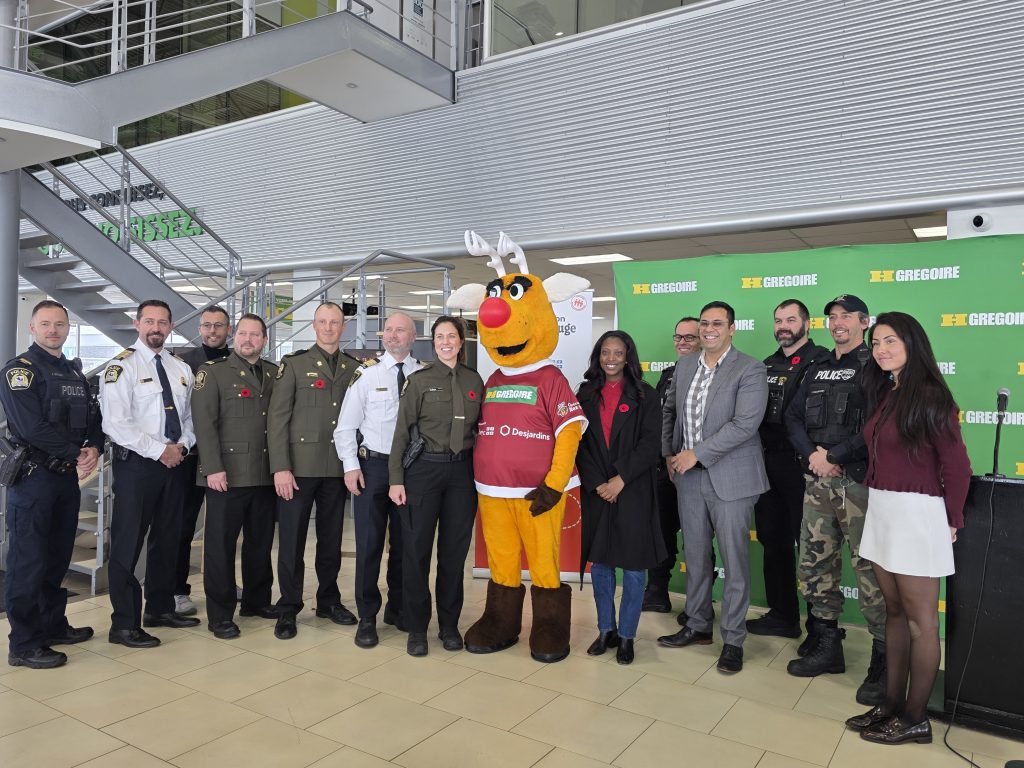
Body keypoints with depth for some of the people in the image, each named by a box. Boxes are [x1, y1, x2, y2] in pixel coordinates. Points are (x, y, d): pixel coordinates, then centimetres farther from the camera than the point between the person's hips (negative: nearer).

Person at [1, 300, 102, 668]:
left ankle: (53, 625, 28)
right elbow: (32, 427, -18)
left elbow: (93, 417, 12)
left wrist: (95, 448, -8)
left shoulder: (74, 372, 15)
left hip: (68, 476, 7)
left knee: (57, 558, 15)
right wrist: (77, 453, -14)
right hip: (34, 476, -7)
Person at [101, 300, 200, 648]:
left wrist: (182, 445, -4)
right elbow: (116, 423, -17)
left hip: (174, 463, 7)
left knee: (167, 539, 15)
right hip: (136, 464, -6)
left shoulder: (181, 369, 12)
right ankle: (124, 624, 9)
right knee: (128, 544, -1)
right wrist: (159, 451, -17)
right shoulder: (122, 366, -8)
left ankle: (160, 608, 30)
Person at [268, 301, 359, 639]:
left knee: (332, 538, 12)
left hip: (338, 468, 3)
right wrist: (280, 468, -12)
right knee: (292, 539, 4)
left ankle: (329, 601, 27)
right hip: (299, 466, -3)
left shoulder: (355, 368, 9)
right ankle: (288, 608, 17)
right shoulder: (294, 364, 1)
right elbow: (277, 418, -5)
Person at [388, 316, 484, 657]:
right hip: (424, 469, -2)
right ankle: (416, 627, 17)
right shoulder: (419, 380, -1)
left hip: (462, 471, 3)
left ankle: (449, 624, 23)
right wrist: (396, 479, -6)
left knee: (455, 549, 9)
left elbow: (479, 428, 11)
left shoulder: (474, 381, 7)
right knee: (416, 548, 2)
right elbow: (402, 430, -2)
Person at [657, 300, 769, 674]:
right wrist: (669, 453, 11)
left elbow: (745, 423, -19)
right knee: (695, 556, 15)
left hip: (730, 478, -5)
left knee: (734, 562, 3)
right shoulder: (684, 366, 9)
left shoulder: (750, 369, -10)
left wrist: (697, 454, -19)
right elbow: (670, 411, 20)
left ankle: (733, 639, 18)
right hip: (689, 477, 6)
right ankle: (697, 625, 31)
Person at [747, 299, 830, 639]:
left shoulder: (819, 360, -6)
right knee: (773, 541, 14)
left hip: (802, 464, -7)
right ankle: (782, 615, 27)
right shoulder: (768, 365, 16)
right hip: (768, 464, 7)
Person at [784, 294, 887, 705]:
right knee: (815, 564, 11)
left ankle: (883, 661, 8)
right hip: (818, 481, 6)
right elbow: (793, 416, 12)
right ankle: (826, 646, 25)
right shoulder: (817, 370, 16)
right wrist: (812, 454, -5)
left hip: (859, 480, -6)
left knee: (870, 570, -5)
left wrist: (834, 455, -15)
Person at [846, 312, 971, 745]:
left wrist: (950, 521, -2)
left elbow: (957, 467, -10)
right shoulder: (884, 395, 11)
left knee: (919, 621, 4)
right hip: (881, 512, 8)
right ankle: (891, 704, 24)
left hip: (915, 515, -8)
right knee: (894, 612, 14)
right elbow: (879, 457, 10)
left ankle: (915, 719, 15)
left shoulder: (930, 396, -12)